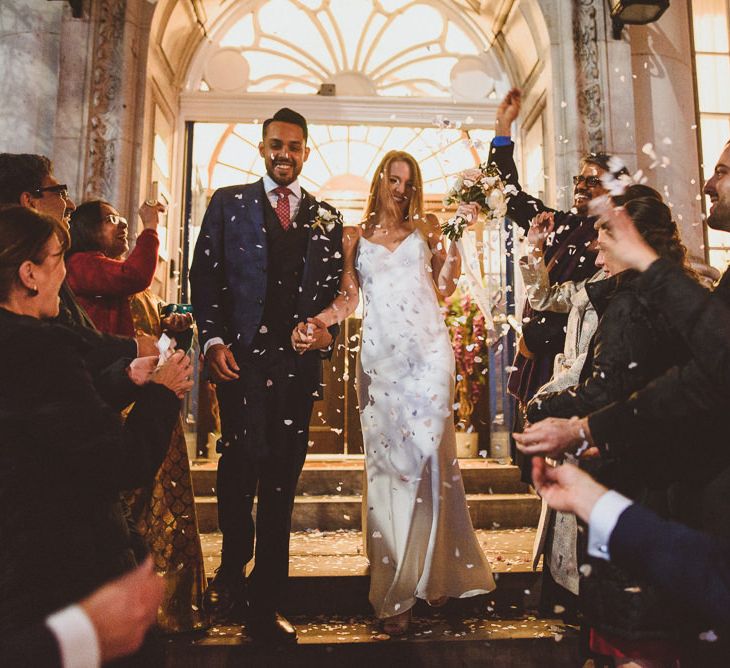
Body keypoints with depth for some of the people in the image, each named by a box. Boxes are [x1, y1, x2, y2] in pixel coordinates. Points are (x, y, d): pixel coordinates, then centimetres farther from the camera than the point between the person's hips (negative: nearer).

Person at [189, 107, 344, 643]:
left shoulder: (326, 217, 15)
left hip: (299, 358, 2)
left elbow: (336, 287, 13)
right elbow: (205, 274, 4)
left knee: (282, 478, 6)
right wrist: (213, 339, -7)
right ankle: (233, 569, 26)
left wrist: (328, 327, -6)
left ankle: (266, 604, 20)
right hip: (241, 354, -1)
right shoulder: (228, 203, 10)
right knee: (241, 461, -5)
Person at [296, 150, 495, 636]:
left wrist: (449, 241, 0)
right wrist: (311, 323, -8)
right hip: (380, 357, 0)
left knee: (428, 451, -5)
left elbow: (445, 287, 10)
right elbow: (347, 297, 7)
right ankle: (393, 593, 5)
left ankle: (430, 573, 9)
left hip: (429, 351, 0)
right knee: (387, 459, -2)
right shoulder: (356, 237, 15)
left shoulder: (424, 230, 16)